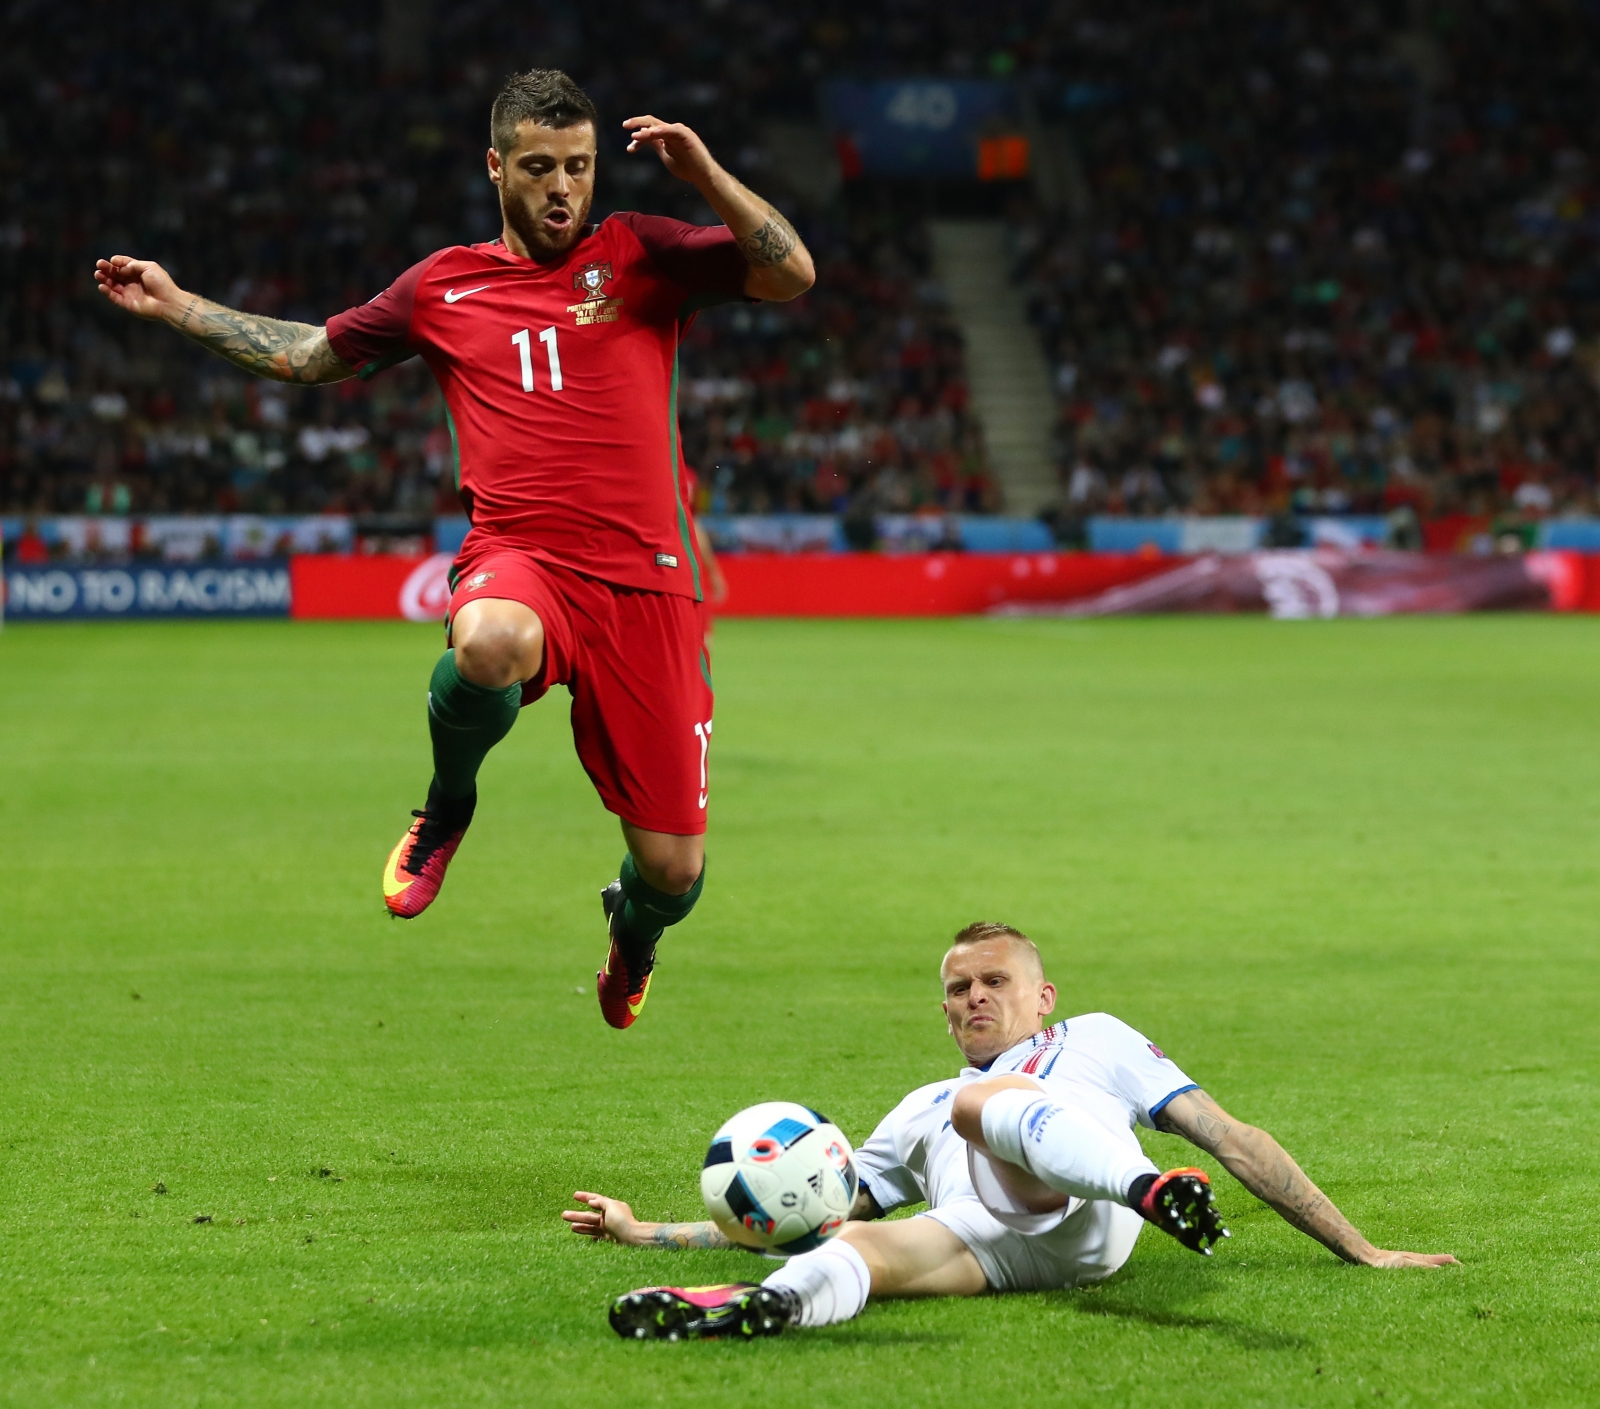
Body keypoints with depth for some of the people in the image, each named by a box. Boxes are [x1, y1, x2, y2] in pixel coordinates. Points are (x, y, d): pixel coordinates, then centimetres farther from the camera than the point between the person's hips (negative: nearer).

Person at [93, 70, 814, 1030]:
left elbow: (792, 275, -1)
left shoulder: (640, 256, 10)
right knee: (488, 646, -41)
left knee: (673, 871, -2)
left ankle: (632, 935, 40)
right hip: (520, 561, 0)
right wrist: (175, 306, 28)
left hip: (645, 581, 0)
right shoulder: (445, 286, 16)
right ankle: (449, 806, -6)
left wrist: (707, 175, -12)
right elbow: (312, 354, 29)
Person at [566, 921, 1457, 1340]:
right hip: (981, 1236, 3)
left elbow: (1233, 1140, 24)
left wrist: (1361, 1251, 14)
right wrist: (647, 1233, 34)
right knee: (856, 1247, -31)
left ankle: (1154, 1190, -62)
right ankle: (763, 1305, -66)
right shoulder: (923, 1111, 44)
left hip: (1083, 1209, -2)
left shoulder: (1094, 1042, 34)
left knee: (978, 1103, -33)